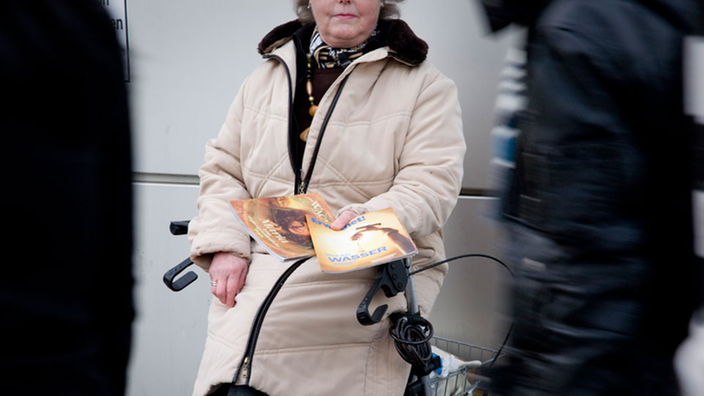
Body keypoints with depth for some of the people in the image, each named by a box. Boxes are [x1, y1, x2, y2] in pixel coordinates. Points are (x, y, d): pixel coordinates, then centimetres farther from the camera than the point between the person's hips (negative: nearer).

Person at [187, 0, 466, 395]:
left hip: (375, 267, -3)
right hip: (263, 265, 4)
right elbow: (224, 170, 17)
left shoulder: (424, 85, 6)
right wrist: (225, 247, 0)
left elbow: (431, 186, -5)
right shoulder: (266, 78, 18)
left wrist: (372, 218, -25)